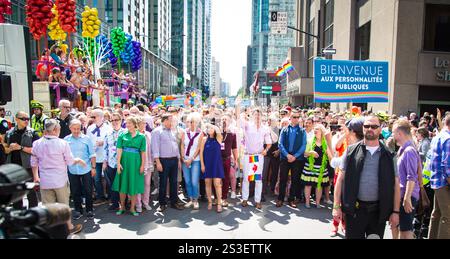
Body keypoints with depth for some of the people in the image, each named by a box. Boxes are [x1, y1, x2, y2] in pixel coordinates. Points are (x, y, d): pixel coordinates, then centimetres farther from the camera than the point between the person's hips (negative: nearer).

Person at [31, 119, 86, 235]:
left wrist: (36, 177, 21)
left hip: (44, 181, 3)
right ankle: (69, 227, 25)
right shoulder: (62, 143, -14)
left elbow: (34, 163, 9)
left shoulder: (36, 143, -1)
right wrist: (79, 160, 14)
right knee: (64, 205, 12)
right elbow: (70, 161, -6)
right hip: (60, 180, -3)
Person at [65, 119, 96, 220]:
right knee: (75, 192, 11)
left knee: (88, 191, 5)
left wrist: (93, 167, -4)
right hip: (72, 170, 2)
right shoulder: (66, 140, 3)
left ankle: (89, 210, 19)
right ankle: (78, 210, 26)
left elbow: (92, 155, -1)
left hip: (86, 170, -2)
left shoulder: (86, 139, -2)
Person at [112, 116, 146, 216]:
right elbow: (119, 150, -3)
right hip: (124, 162, 1)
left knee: (134, 185, 5)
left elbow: (143, 152, 0)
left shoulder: (141, 137, 1)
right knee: (123, 184, 7)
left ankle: (132, 208, 18)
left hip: (135, 162, -1)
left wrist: (142, 165, -4)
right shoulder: (122, 136, 2)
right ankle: (122, 207, 23)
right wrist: (118, 163, -11)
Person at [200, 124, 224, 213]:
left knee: (217, 184, -5)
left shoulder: (218, 139, 1)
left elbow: (218, 131, -20)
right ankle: (210, 202, 20)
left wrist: (213, 126, -2)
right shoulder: (204, 139, 2)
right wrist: (202, 164, -4)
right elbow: (201, 152, 1)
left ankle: (219, 203, 5)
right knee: (208, 183, 7)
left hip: (216, 164, -1)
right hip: (207, 164, 1)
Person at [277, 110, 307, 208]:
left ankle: (291, 199, 18)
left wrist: (295, 156, -13)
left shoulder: (302, 131, 5)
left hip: (297, 159, 0)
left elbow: (303, 146, -3)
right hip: (285, 158, 0)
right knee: (283, 179, 2)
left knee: (295, 180, 7)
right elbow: (280, 144, -1)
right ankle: (280, 199, 14)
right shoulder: (284, 130, 6)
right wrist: (287, 155, -14)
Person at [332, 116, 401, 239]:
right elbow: (340, 179, 0)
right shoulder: (352, 151, -1)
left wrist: (396, 211, 0)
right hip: (354, 209, -1)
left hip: (379, 210, 2)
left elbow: (395, 184, 5)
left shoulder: (388, 155, 3)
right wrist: (336, 206, -5)